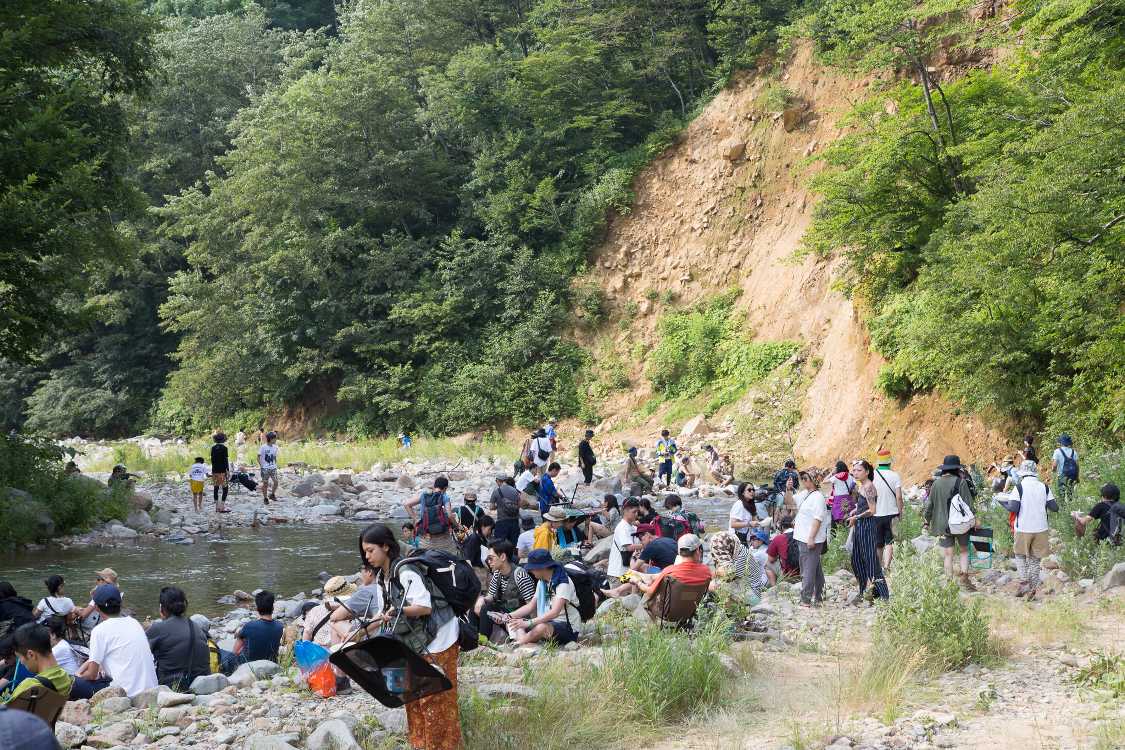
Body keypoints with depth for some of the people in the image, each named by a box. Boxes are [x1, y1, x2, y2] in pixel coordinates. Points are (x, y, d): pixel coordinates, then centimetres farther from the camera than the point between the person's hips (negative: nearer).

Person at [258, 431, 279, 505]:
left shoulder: (275, 447, 5)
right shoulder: (263, 447, -10)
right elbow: (258, 457, -5)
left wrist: (275, 465, 10)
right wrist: (261, 466, -9)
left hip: (273, 468, 4)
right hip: (265, 468, -4)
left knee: (276, 482, -8)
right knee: (265, 484, 1)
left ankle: (272, 495, 13)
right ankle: (265, 498, 13)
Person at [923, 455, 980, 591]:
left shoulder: (936, 483, 1)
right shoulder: (960, 481, -8)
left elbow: (929, 504, 7)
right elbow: (968, 502, -8)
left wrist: (926, 521, 18)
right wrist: (974, 518, 1)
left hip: (943, 525, 2)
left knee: (948, 555, 6)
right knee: (964, 550, 15)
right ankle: (964, 577, 1)